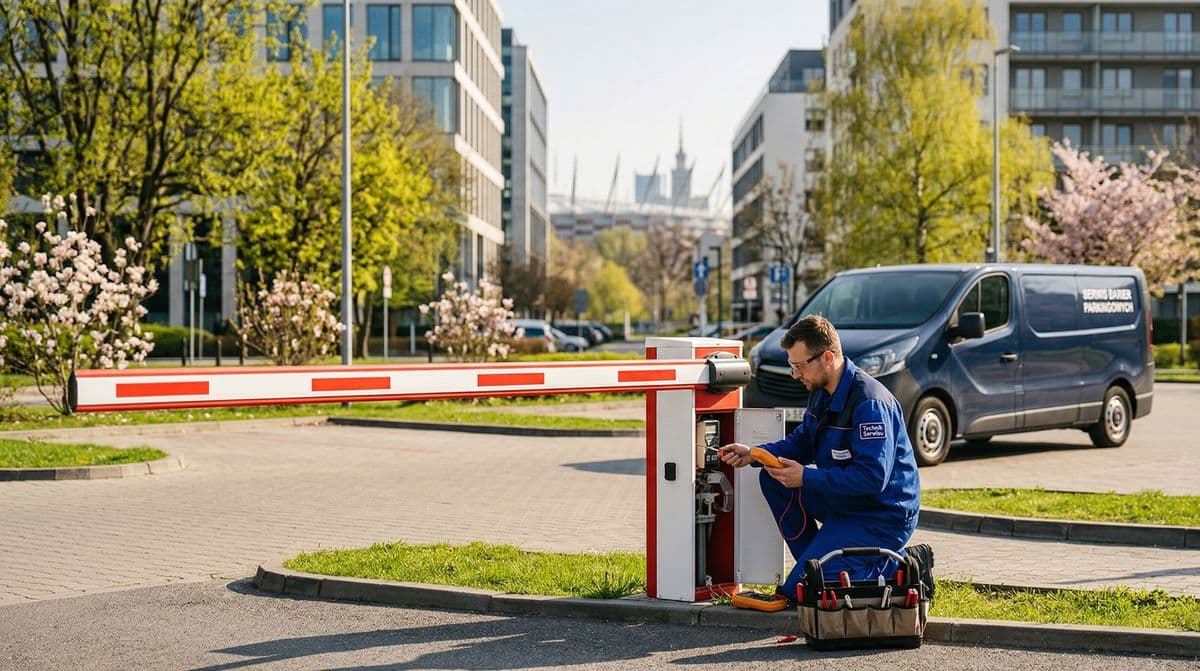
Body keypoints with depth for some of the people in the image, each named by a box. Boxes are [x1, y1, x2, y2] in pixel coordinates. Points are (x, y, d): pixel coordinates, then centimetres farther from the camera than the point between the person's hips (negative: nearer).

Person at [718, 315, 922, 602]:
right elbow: (802, 441, 18)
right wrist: (754, 454, 2)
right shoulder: (822, 392, 5)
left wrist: (806, 477, -25)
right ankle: (815, 564, 8)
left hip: (882, 516, -10)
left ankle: (892, 568, -3)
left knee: (798, 590, -15)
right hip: (844, 502, 10)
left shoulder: (870, 403, -25)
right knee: (772, 479, 6)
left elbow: (873, 477, -30)